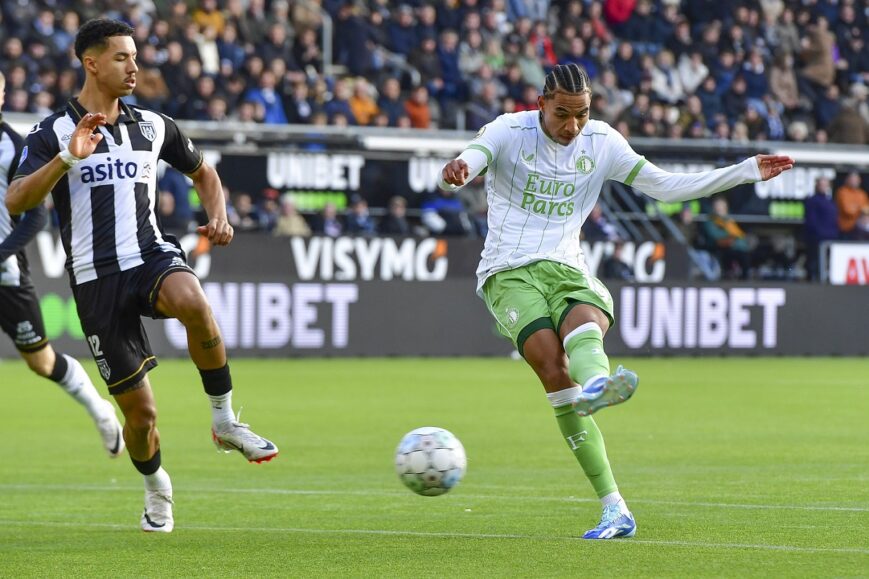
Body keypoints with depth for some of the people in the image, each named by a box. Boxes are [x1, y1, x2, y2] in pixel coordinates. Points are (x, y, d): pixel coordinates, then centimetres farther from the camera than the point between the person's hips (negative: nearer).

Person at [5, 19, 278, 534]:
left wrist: (218, 216, 6)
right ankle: (156, 487, 32)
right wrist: (68, 158, -26)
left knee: (192, 302, -37)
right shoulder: (53, 133, -2)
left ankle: (226, 421, -20)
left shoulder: (152, 126, 9)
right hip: (96, 278, -2)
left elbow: (202, 171, 26)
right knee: (140, 410, -1)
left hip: (151, 255, 2)